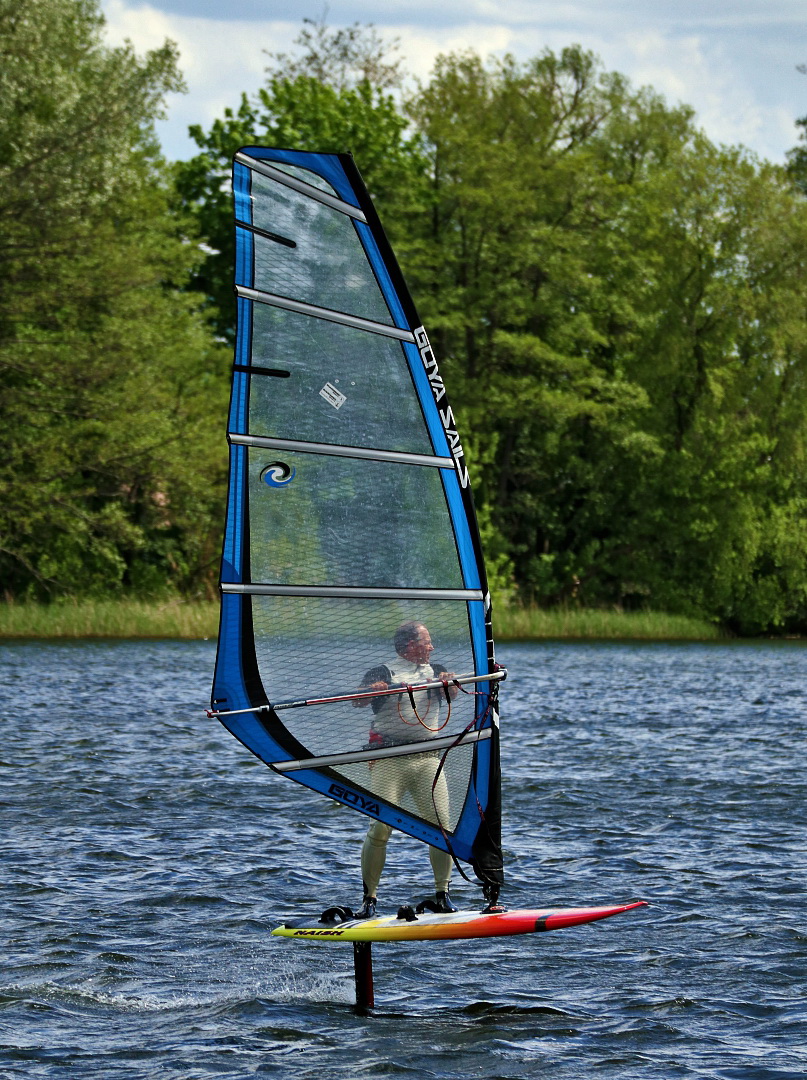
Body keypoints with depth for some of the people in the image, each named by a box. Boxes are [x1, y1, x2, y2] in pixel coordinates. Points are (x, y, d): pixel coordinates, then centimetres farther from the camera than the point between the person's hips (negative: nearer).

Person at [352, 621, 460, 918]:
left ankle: (442, 894, 2)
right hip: (390, 760, -4)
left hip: (428, 759, 4)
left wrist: (449, 683, -24)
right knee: (380, 828, -11)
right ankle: (369, 898, -5)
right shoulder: (383, 673, 3)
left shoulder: (436, 671, 16)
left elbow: (452, 694, -1)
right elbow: (357, 701, -10)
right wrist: (372, 689, -31)